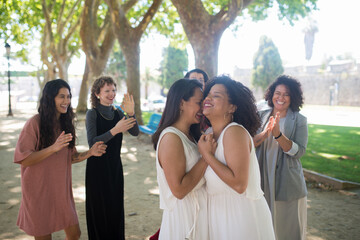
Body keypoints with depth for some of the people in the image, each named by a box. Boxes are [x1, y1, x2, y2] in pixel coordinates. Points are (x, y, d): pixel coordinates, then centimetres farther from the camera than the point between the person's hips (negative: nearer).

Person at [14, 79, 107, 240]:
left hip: (62, 190, 6)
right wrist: (53, 148, -29)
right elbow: (23, 159, -19)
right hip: (39, 192, -6)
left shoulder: (66, 124, 7)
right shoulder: (35, 123, -14)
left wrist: (90, 153, -6)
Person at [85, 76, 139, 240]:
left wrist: (131, 113, -24)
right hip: (97, 167, -5)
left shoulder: (117, 113, 5)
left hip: (115, 166, 5)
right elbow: (92, 142, -20)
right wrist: (115, 130, -29)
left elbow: (135, 132, -8)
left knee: (116, 208, 13)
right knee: (99, 210, 5)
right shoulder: (92, 113, -10)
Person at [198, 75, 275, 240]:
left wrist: (206, 154, -23)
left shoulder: (235, 132, -20)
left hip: (241, 213, -7)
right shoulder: (209, 133, 3)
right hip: (218, 212, 7)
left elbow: (239, 184, -29)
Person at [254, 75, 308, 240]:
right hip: (263, 181, 2)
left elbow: (299, 151, -13)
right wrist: (264, 134, -22)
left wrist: (278, 134, -27)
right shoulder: (261, 116, 5)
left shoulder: (299, 120, -2)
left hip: (288, 183, -2)